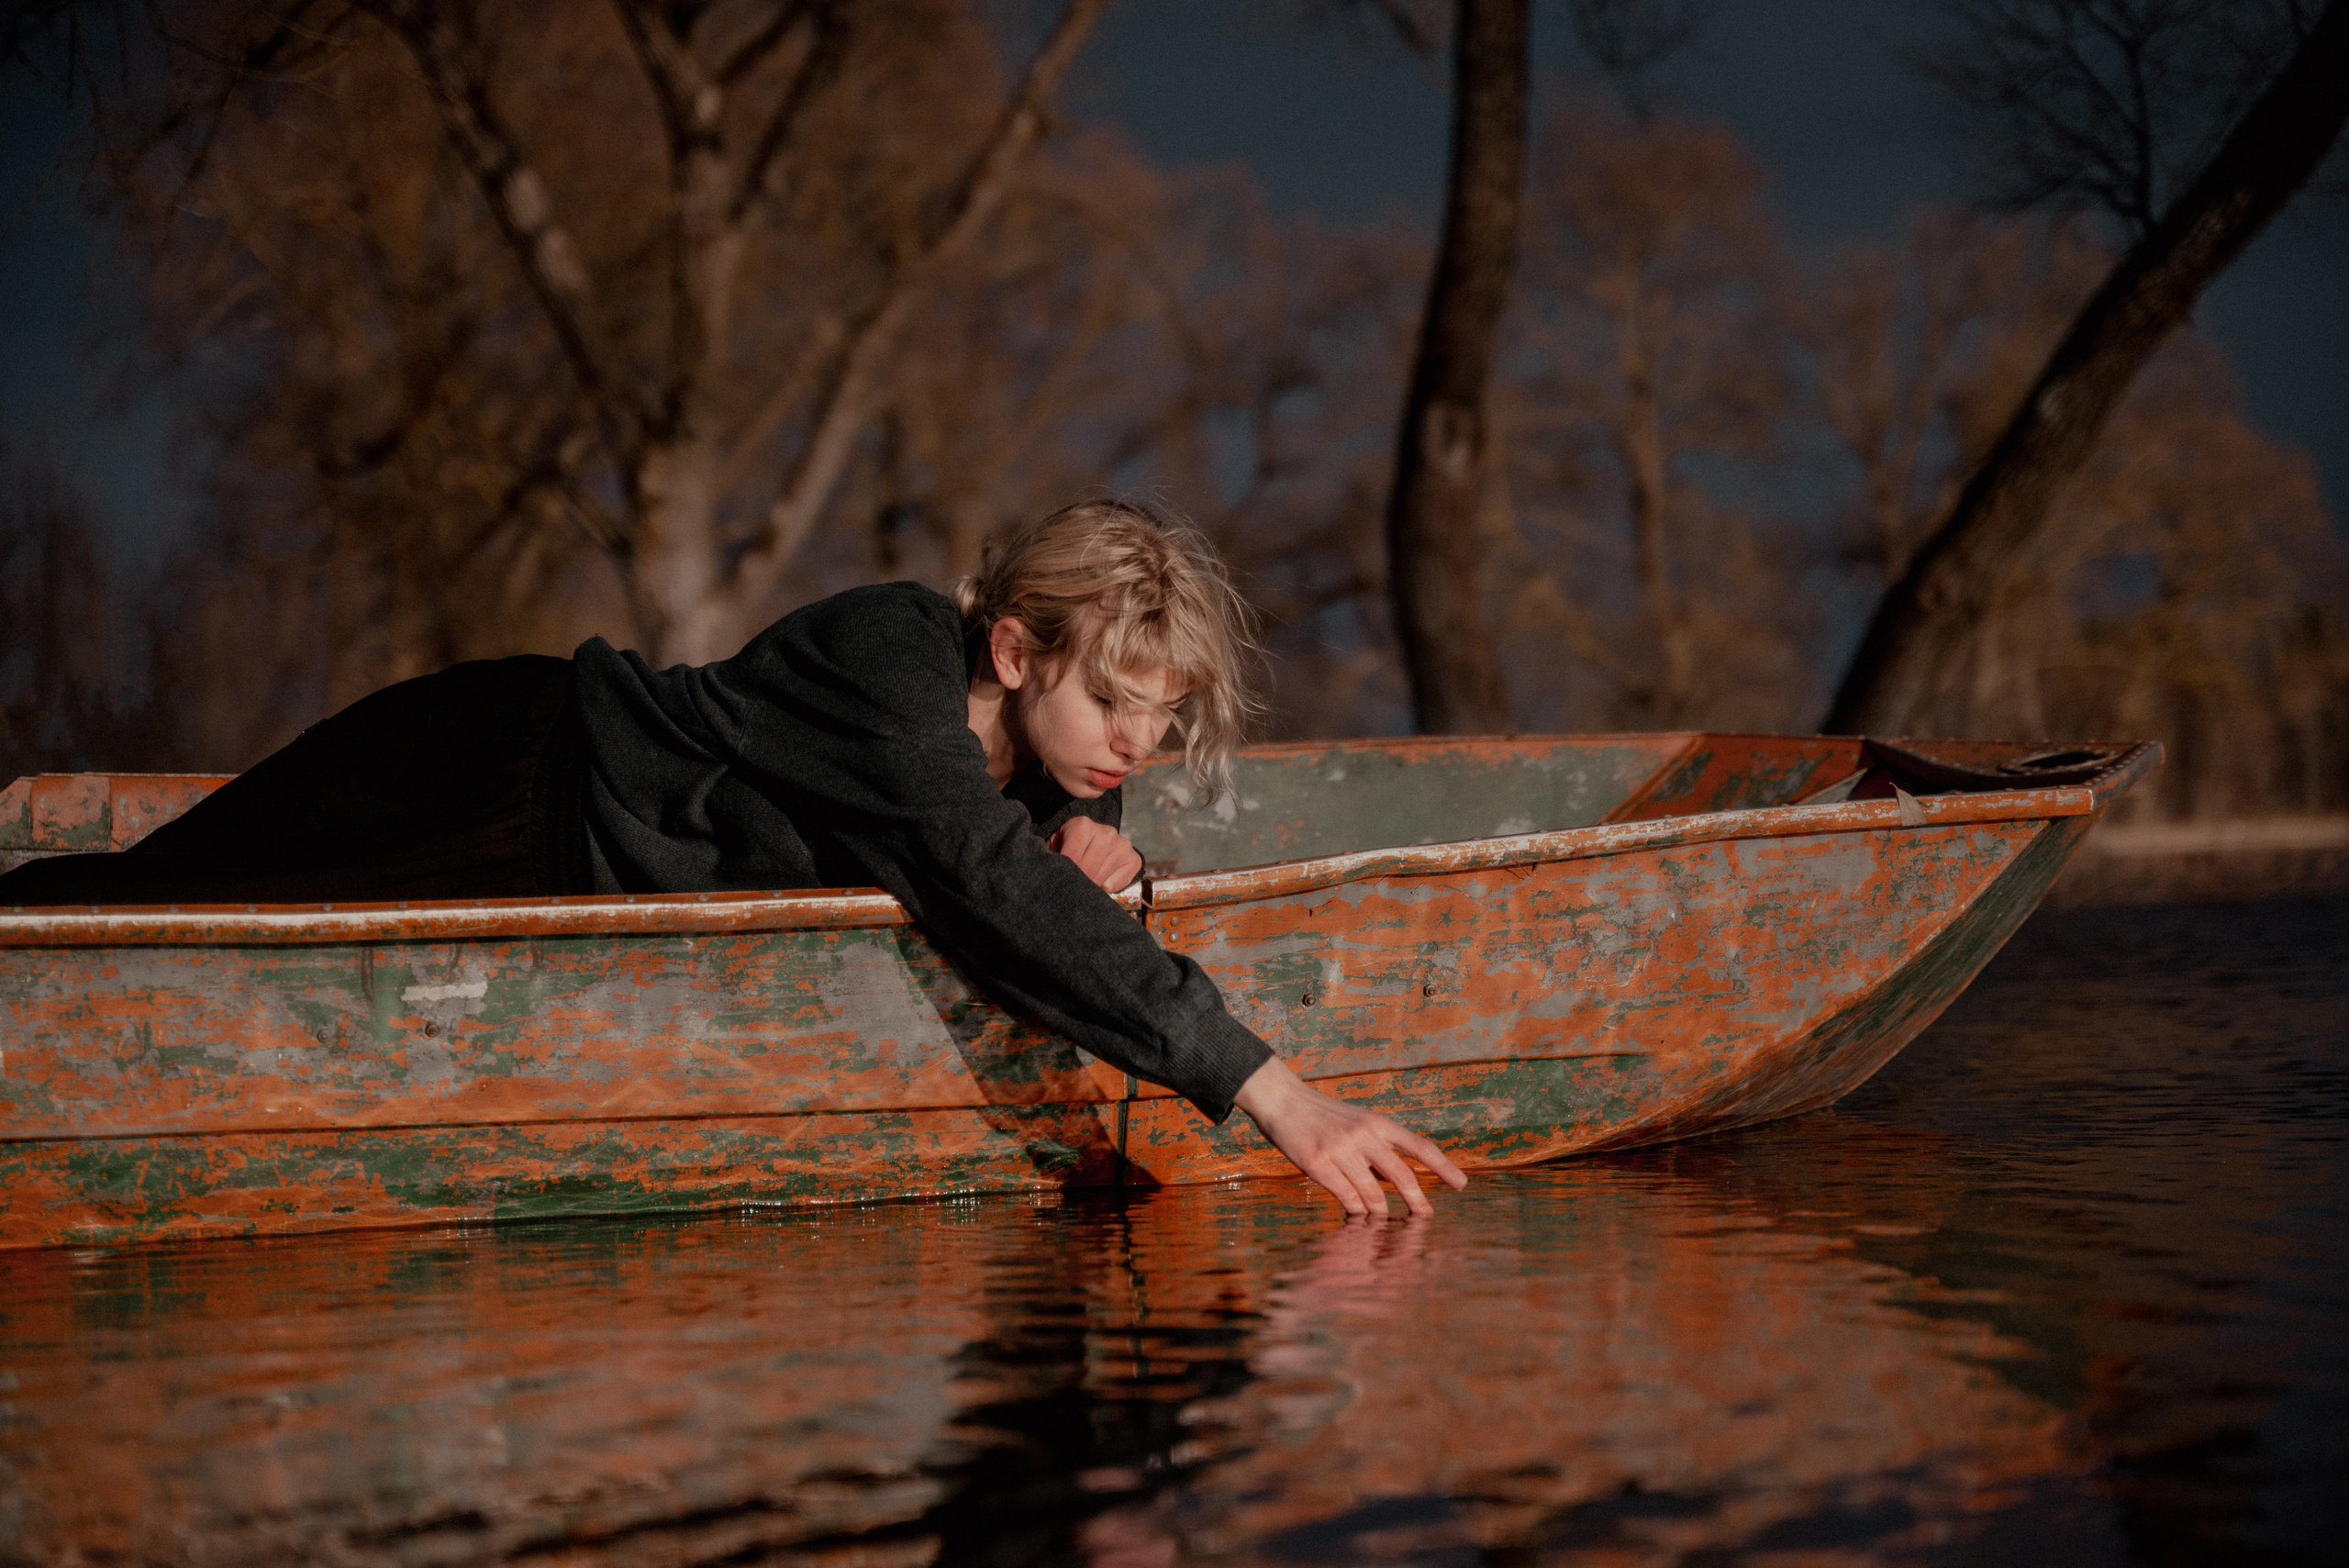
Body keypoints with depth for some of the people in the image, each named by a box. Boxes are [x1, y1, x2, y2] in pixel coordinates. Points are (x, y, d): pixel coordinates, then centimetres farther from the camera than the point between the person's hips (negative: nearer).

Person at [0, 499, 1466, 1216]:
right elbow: (998, 902, -49)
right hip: (502, 773, -8)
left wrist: (1094, 848, -18)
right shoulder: (891, 672, -36)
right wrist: (1274, 1093, -55)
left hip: (557, 833, 8)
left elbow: (1042, 853, 10)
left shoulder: (1023, 722, -11)